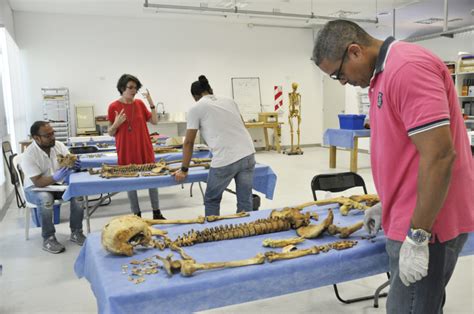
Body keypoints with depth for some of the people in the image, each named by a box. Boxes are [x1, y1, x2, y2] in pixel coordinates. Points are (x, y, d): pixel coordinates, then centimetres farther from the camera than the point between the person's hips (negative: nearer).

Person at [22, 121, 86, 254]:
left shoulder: (59, 145, -7)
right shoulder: (28, 155, -21)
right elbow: (38, 182, -25)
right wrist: (55, 178, -44)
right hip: (35, 188, -4)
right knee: (46, 198, -37)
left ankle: (76, 232, -10)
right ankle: (48, 239, -20)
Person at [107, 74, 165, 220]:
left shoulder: (140, 103, 3)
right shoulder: (114, 107, -5)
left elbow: (154, 121, 2)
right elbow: (111, 133, 0)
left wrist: (151, 102, -6)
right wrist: (116, 124, -21)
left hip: (144, 149, 3)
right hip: (126, 151, -3)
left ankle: (157, 213, 19)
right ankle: (137, 215, 18)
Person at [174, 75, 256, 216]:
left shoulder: (196, 108, 4)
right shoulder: (229, 101, 19)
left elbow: (188, 143, 6)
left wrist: (184, 170, 14)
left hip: (225, 160, -5)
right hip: (248, 154, 5)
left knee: (211, 201, 16)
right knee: (245, 201, 12)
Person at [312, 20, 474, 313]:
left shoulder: (407, 67, -20)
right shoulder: (386, 74, 12)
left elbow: (439, 155, -25)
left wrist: (417, 236, -21)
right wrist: (390, 204, 23)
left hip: (426, 224, -10)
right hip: (411, 218, 10)